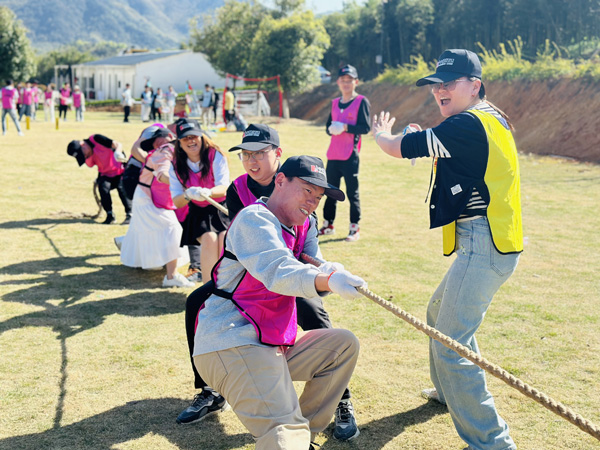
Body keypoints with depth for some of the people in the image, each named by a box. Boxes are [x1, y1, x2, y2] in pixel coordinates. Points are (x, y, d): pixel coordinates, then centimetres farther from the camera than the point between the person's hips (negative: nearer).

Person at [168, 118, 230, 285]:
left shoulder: (215, 156, -9)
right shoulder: (176, 167, 0)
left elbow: (224, 188, -19)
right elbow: (176, 202, -6)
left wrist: (208, 192, -42)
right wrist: (188, 195, -30)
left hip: (222, 208, -1)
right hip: (198, 213, 1)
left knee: (225, 238, -29)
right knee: (209, 238, -28)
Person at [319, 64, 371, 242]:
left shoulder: (361, 102, -3)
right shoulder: (335, 103, 15)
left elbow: (366, 127, -10)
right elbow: (328, 126, 17)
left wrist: (346, 127, -20)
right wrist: (331, 129, -6)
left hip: (350, 155, -6)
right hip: (333, 155, 6)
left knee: (352, 192, -1)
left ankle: (355, 228, 6)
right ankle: (328, 225, 23)